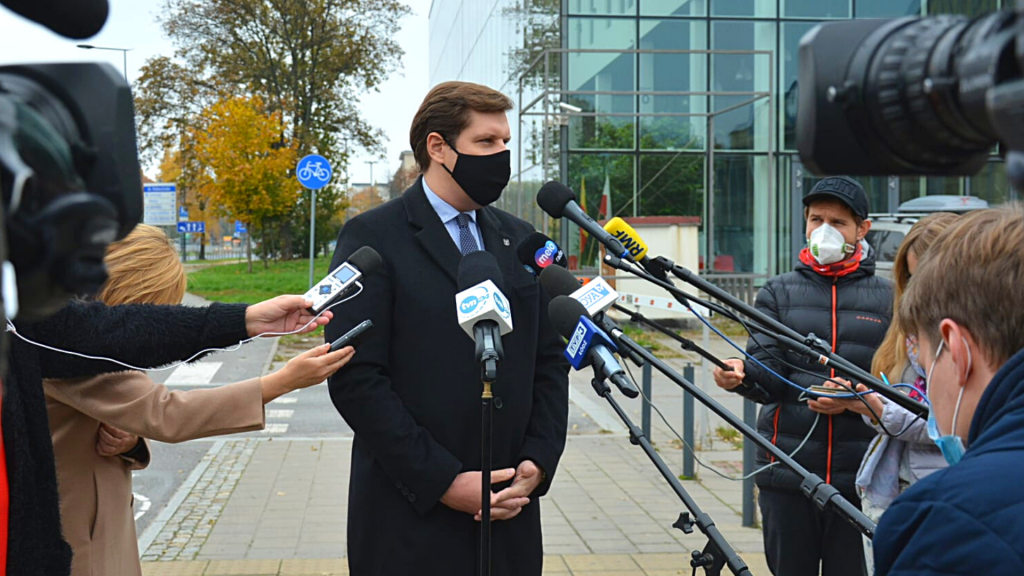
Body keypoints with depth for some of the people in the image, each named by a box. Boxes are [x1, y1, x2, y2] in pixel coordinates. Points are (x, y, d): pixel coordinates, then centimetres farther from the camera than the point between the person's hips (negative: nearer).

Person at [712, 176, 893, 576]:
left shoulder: (887, 298, 9)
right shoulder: (779, 292, 10)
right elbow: (769, 378, -1)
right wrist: (742, 375, -23)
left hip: (858, 474, 0)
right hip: (786, 470, 1)